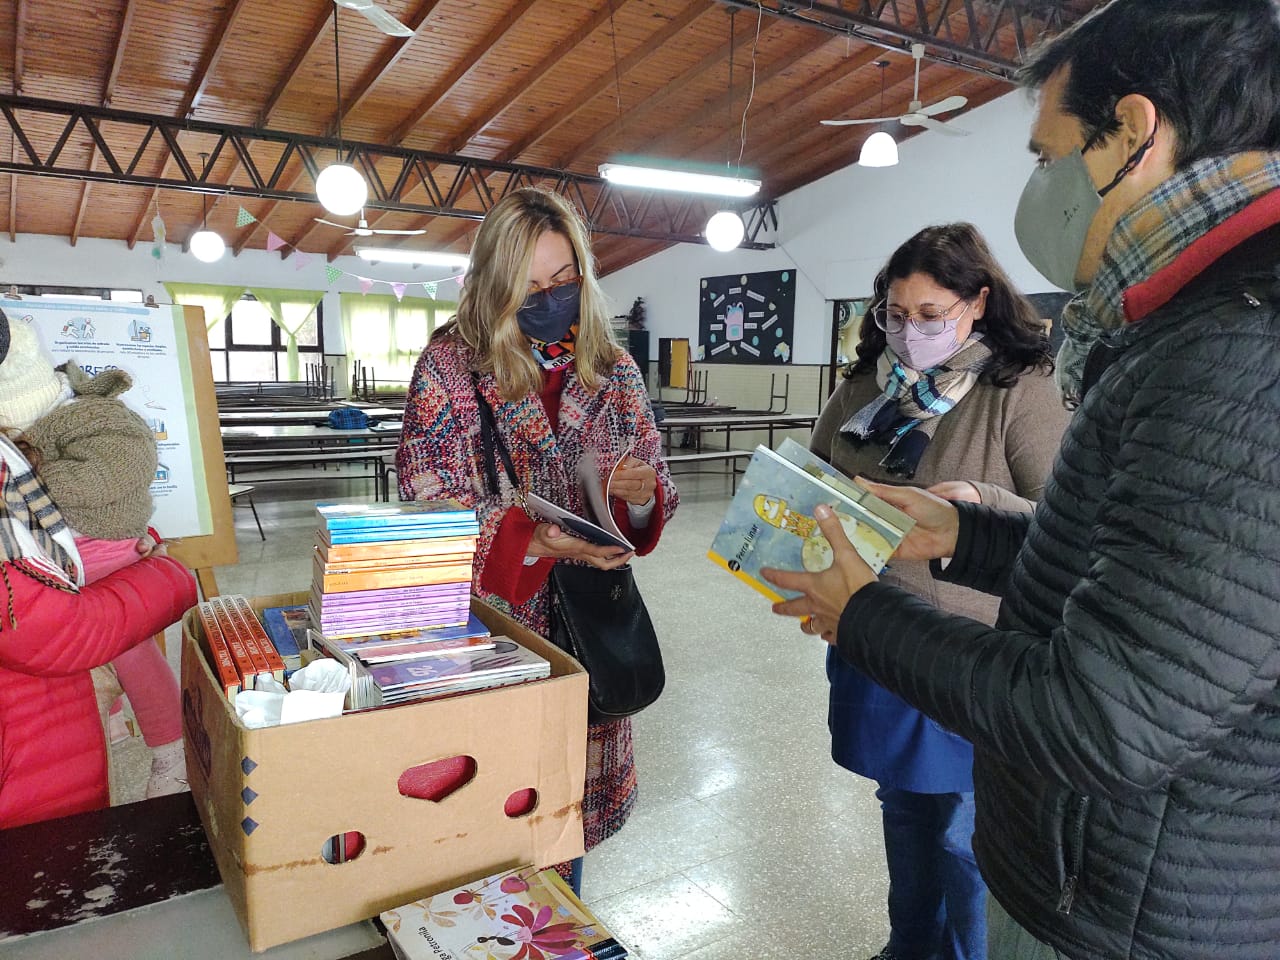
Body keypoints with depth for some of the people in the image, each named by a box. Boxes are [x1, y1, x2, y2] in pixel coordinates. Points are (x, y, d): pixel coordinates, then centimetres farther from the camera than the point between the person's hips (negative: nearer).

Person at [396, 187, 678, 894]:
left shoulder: (614, 371, 3)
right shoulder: (451, 364, -7)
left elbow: (655, 504, 7)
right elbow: (429, 513, -12)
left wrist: (640, 496, -18)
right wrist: (536, 542, -27)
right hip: (488, 618, -3)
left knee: (578, 779, 17)